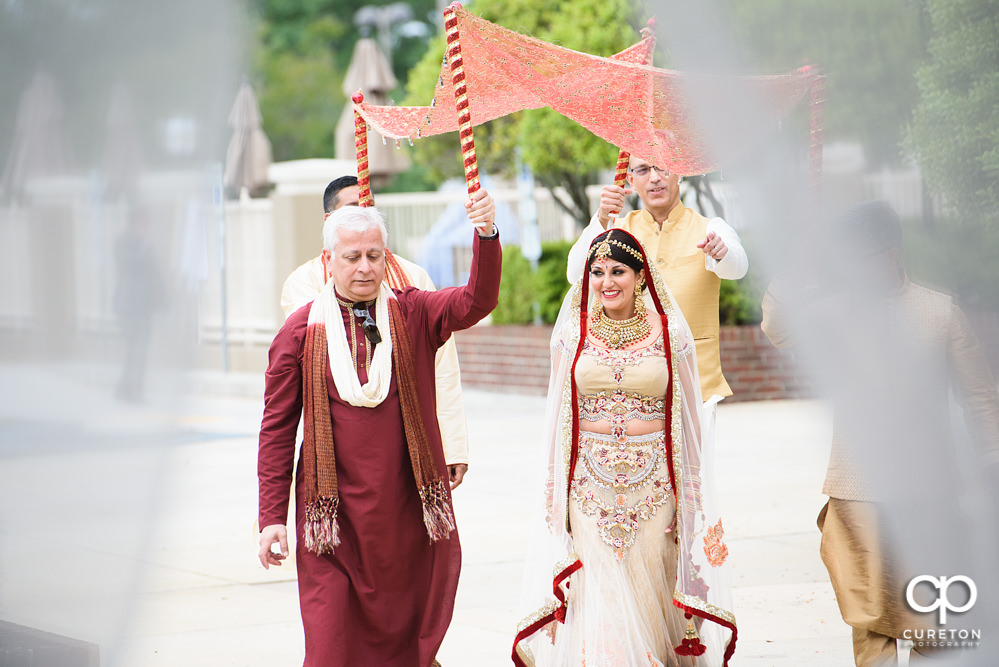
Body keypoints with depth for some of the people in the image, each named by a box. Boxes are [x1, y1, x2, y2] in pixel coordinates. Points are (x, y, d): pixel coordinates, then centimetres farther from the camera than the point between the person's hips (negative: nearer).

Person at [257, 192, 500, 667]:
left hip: (409, 509, 2)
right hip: (335, 514, -1)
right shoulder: (301, 330, 1)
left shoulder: (413, 315, 4)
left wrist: (486, 236, -31)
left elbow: (476, 302, -14)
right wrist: (272, 517, -2)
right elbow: (277, 428, 2)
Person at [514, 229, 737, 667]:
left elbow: (688, 416, 7)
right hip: (590, 479, 0)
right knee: (599, 597, -5)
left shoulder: (669, 332, 2)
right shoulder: (573, 332, 6)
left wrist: (690, 490, 4)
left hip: (653, 479, 0)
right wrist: (554, 490, 7)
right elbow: (557, 414, 11)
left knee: (649, 590, 1)